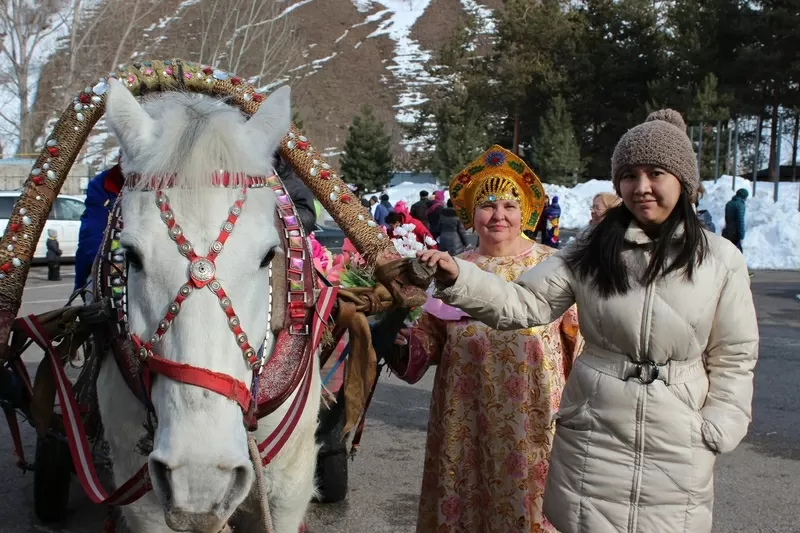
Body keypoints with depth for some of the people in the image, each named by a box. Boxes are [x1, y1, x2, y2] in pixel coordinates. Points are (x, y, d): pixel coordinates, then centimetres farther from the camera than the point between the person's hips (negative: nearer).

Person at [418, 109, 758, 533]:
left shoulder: (721, 260, -3)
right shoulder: (591, 251, -3)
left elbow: (733, 358, 2)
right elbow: (525, 303, -9)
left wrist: (714, 432, -4)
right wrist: (458, 279, -24)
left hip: (677, 447, 0)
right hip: (592, 436, 0)